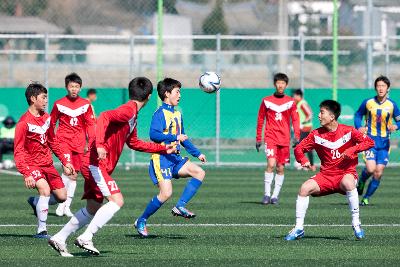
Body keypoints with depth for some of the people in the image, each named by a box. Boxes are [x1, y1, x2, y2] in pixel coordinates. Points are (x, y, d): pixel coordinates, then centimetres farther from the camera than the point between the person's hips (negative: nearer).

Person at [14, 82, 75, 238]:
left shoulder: (46, 118, 7)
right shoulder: (24, 123, -16)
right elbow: (18, 152, -17)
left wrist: (65, 162, 17)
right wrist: (27, 174, -27)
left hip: (48, 164, 7)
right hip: (33, 165, -7)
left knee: (62, 196, 2)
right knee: (45, 189, -28)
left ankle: (35, 202, 31)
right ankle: (41, 230, -21)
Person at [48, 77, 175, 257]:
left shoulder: (132, 115, 20)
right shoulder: (128, 110, -12)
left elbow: (133, 143, 34)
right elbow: (104, 117, -28)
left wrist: (163, 149, 35)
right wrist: (100, 144, -39)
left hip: (97, 166, 10)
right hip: (97, 164, -10)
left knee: (93, 209, 14)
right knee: (117, 201, -16)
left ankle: (59, 239, 18)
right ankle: (86, 238, -16)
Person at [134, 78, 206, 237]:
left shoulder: (177, 115, 17)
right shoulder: (160, 113, -9)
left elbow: (183, 138, 28)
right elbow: (154, 134, -23)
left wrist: (197, 153, 24)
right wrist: (175, 138, -27)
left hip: (175, 158, 8)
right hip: (162, 158, -8)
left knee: (199, 173, -9)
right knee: (166, 193, -15)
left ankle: (180, 206, -6)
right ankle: (141, 221, 2)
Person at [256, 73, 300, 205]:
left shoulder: (291, 102, 6)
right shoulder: (266, 101, 4)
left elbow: (295, 120, 4)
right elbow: (260, 120, 10)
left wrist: (297, 136, -10)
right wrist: (258, 138, 9)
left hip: (285, 139, 2)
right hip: (270, 138, -2)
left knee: (280, 168, 4)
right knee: (271, 164, -17)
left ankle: (275, 195, 11)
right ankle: (267, 194, -13)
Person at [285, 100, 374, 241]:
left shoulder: (348, 131, -7)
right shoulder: (316, 134, 0)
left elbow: (369, 142, -5)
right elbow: (299, 149, 7)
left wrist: (352, 150, -18)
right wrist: (303, 160, -14)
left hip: (346, 173, -3)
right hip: (326, 175, 3)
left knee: (348, 183, -39)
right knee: (304, 188, -20)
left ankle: (356, 223, -26)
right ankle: (298, 228, -7)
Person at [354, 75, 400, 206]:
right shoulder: (367, 102, -2)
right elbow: (358, 115, 12)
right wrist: (359, 127, -7)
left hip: (384, 142, 2)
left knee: (378, 173, -1)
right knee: (370, 169, -19)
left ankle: (367, 197, 17)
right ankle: (361, 182, 16)